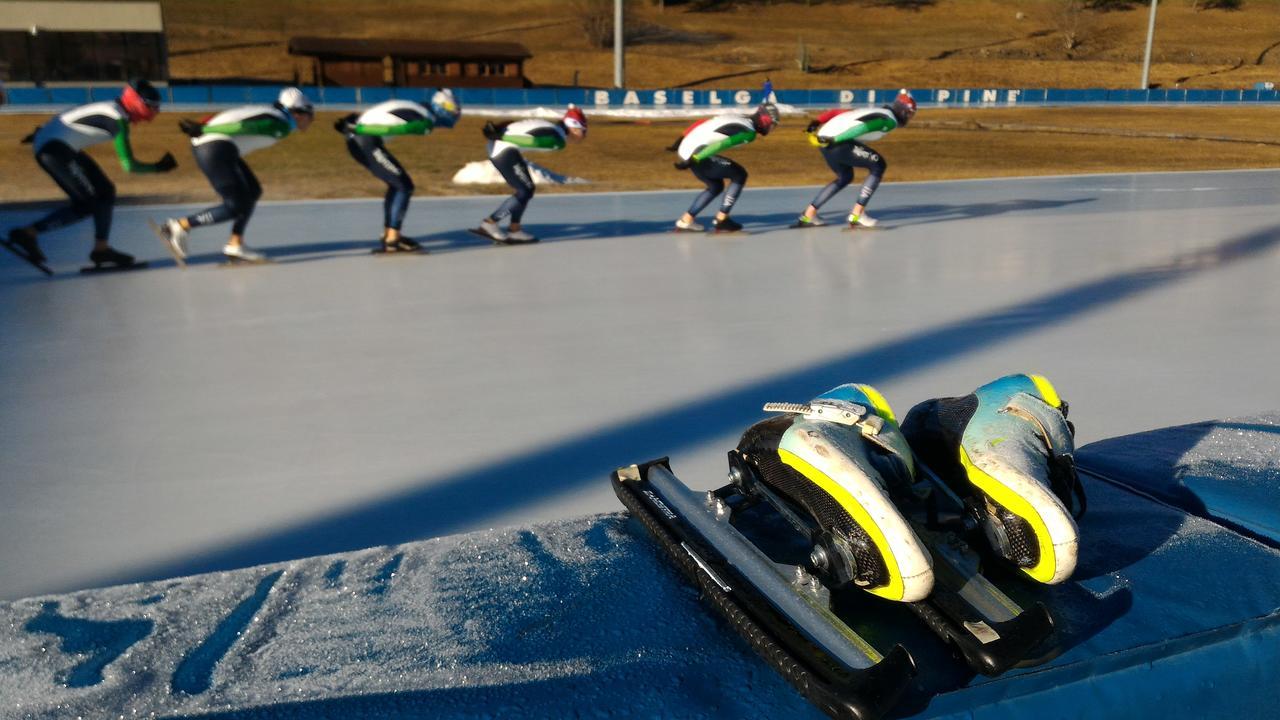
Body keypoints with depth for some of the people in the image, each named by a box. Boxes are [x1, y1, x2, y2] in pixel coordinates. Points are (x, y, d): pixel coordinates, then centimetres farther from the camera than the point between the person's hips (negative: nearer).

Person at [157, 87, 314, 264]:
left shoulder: (271, 114, 22)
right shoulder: (281, 125, -7)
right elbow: (244, 126, -17)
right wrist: (202, 130, -20)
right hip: (216, 150, -10)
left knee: (253, 192, 15)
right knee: (236, 207, -3)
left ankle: (235, 245, 14)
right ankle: (180, 226, 0)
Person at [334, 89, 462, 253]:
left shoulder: (416, 110, 17)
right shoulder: (426, 122, -10)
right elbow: (392, 129, -20)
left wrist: (356, 118, 16)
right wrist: (357, 128, -20)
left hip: (355, 140, 9)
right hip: (367, 142, -9)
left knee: (397, 184, 19)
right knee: (405, 186, -4)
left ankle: (388, 233, 26)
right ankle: (392, 241, -7)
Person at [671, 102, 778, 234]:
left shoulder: (738, 119, 19)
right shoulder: (750, 132, -7)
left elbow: (704, 122, 21)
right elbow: (721, 145, -20)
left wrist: (681, 142, 24)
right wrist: (694, 160, -25)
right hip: (697, 153, -9)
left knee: (716, 186, 23)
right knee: (739, 175, 2)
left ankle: (685, 221, 23)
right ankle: (721, 220, 4)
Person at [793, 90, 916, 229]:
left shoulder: (876, 112, 30)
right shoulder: (890, 120, 4)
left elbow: (836, 112, 23)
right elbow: (865, 127, -15)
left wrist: (817, 122, 14)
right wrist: (835, 139, -22)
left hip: (825, 137, 9)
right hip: (839, 144, -9)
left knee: (845, 177, 27)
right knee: (878, 167, 3)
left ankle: (808, 215, 26)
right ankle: (857, 215, -1)